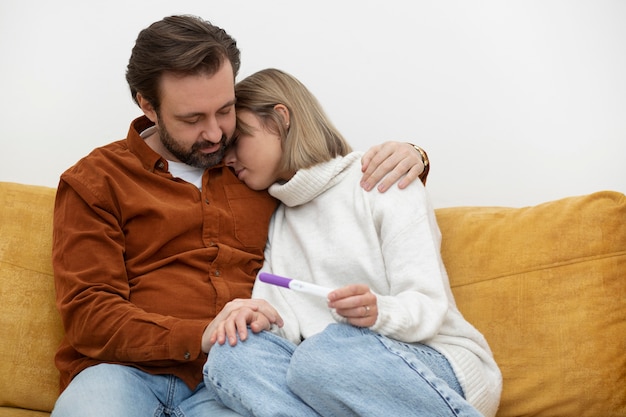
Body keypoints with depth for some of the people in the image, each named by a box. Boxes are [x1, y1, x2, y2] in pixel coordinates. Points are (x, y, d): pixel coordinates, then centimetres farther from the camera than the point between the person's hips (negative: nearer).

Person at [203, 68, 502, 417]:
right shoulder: (274, 219, 17)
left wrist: (378, 312, -30)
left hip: (437, 363, -4)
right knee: (230, 355, -23)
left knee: (324, 354, -36)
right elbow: (286, 324, 4)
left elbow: (429, 306, -8)